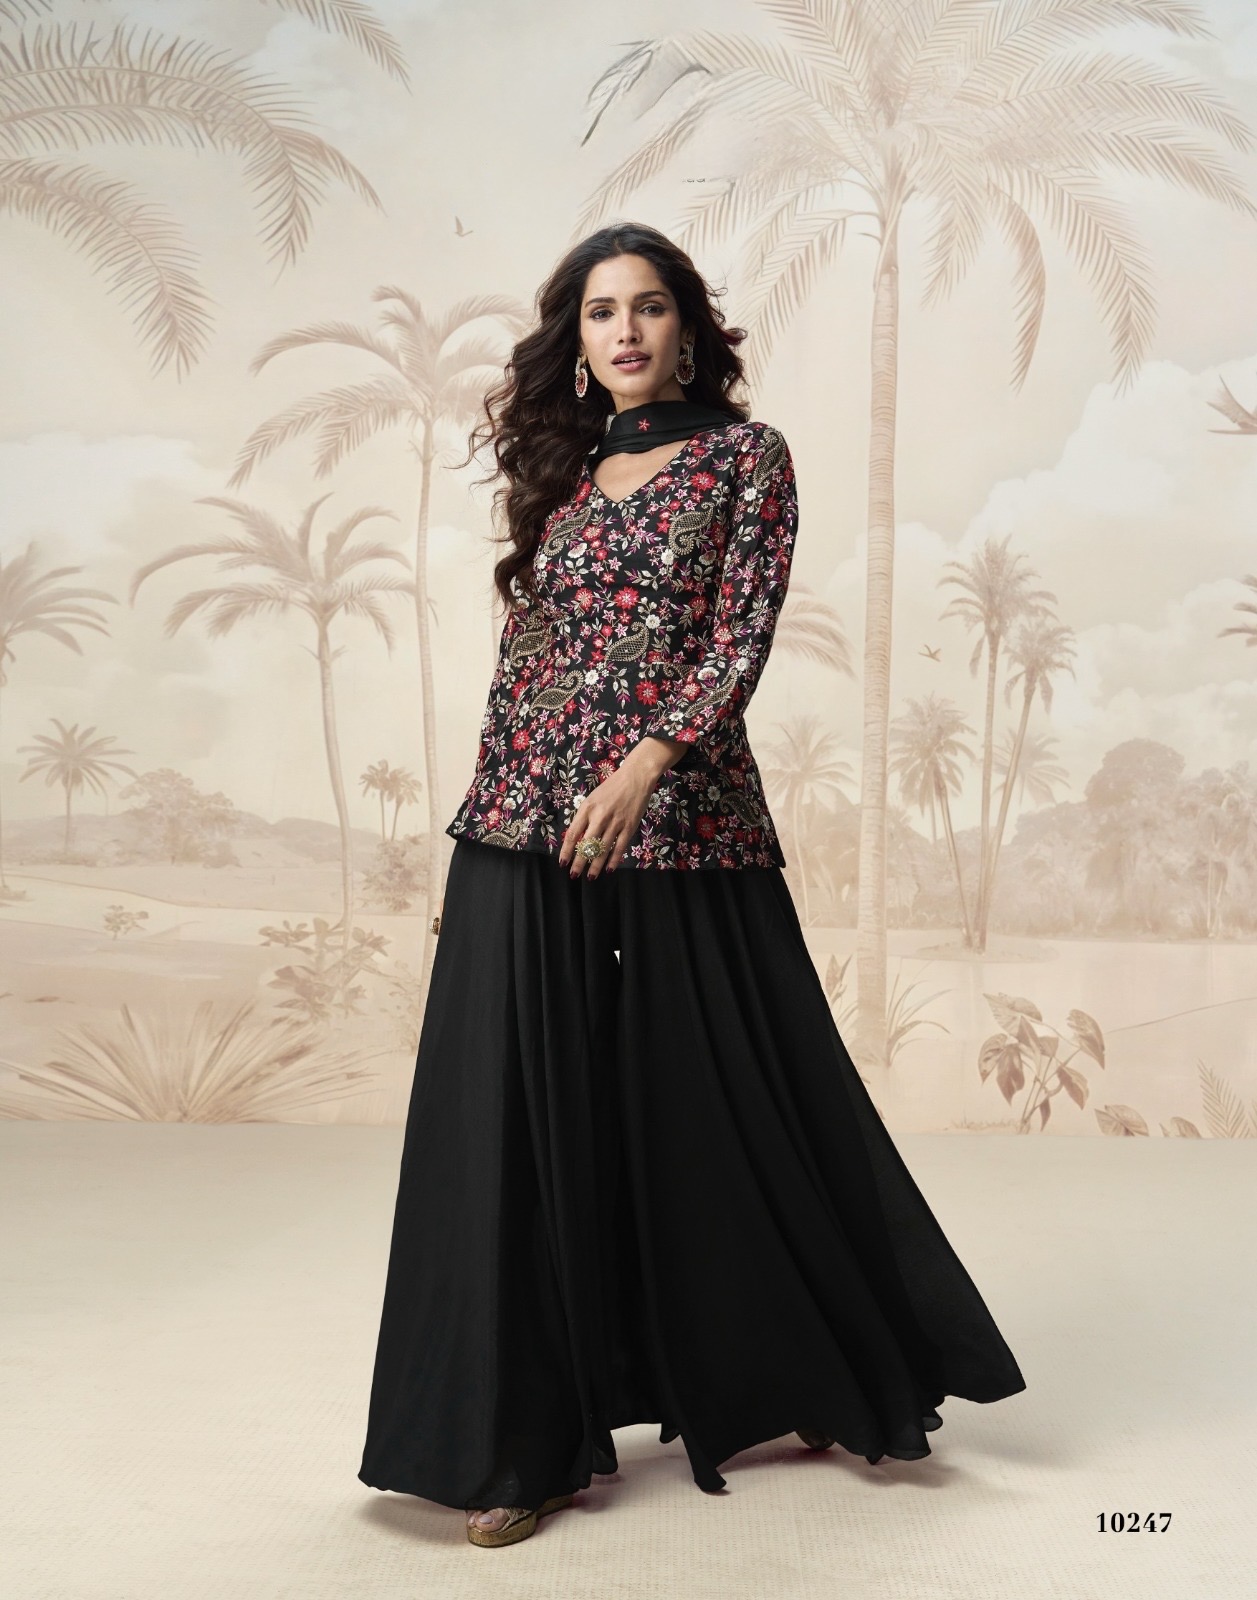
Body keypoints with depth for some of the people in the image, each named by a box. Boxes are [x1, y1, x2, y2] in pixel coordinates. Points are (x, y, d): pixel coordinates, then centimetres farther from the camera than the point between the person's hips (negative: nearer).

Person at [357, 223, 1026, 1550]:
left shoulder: (746, 456, 4)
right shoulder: (560, 473, 15)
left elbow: (744, 634, -6)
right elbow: (521, 653, 14)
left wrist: (647, 761, -19)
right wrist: (483, 821, 10)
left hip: (683, 827, -3)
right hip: (527, 833, 4)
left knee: (725, 1106, 6)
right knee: (524, 1119, 1)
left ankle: (833, 1381, 29)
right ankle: (524, 1440, 12)